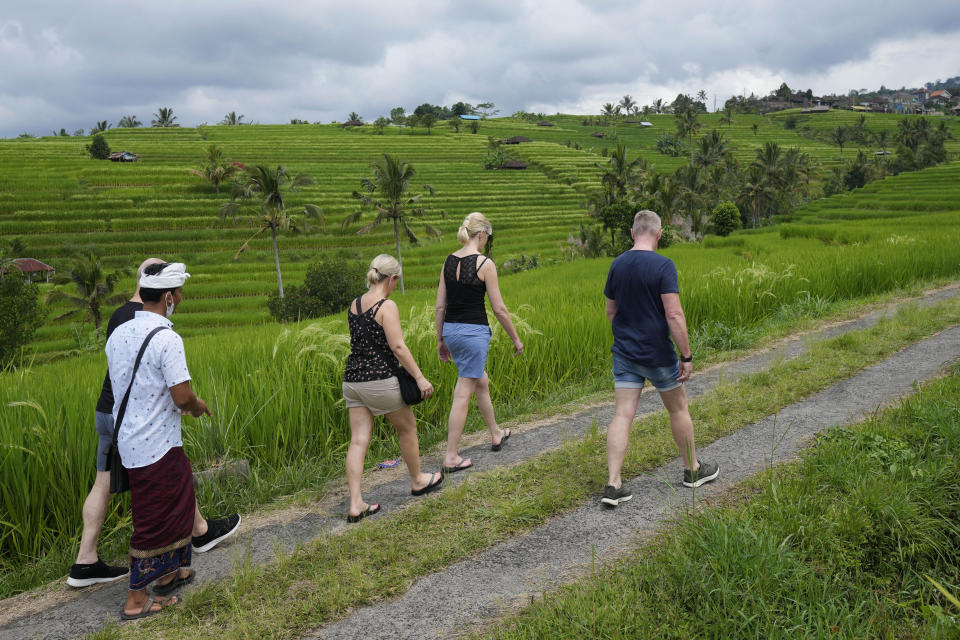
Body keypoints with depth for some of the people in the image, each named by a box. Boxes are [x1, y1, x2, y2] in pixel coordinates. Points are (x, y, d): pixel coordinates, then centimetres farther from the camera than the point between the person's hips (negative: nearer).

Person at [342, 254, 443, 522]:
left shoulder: (354, 305, 9)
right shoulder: (387, 306, -13)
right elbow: (398, 347, -19)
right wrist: (419, 377, -15)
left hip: (353, 379, 7)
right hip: (380, 380, -6)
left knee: (358, 441, 5)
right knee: (407, 429, 16)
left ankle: (356, 504, 3)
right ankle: (417, 481, 34)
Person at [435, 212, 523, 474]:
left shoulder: (449, 261, 6)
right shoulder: (485, 264, -12)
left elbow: (440, 305, 8)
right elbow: (499, 309, -9)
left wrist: (440, 339, 17)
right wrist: (515, 339, 2)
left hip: (451, 330, 7)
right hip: (474, 332, -7)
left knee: (481, 381, 25)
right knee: (463, 395, -1)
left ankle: (496, 434, 42)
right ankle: (451, 457, 6)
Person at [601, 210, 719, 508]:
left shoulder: (617, 265, 2)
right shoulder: (663, 265, -16)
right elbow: (674, 315, -20)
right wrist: (686, 356, -13)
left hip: (624, 352, 4)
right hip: (657, 354, -4)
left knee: (622, 416, 3)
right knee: (678, 409, 16)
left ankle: (613, 485, -2)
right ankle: (693, 470, 33)